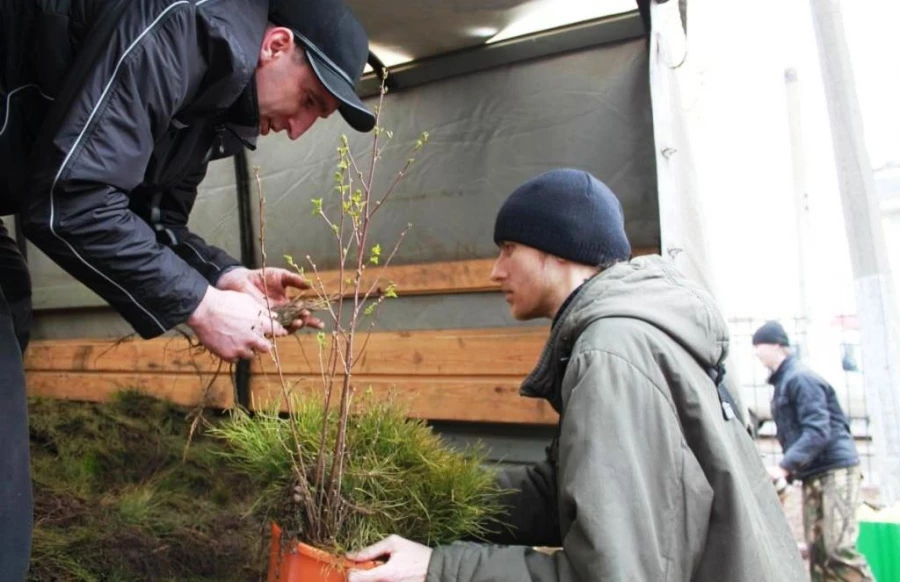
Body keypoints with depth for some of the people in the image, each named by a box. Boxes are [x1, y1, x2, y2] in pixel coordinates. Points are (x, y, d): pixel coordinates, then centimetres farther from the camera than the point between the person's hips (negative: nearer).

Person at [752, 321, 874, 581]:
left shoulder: (800, 378, -13)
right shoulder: (783, 382, 16)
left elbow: (817, 431, -22)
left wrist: (784, 467, -27)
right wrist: (788, 469, 8)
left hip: (835, 468, -9)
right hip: (813, 474, 9)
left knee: (840, 549, -14)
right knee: (817, 552, 5)